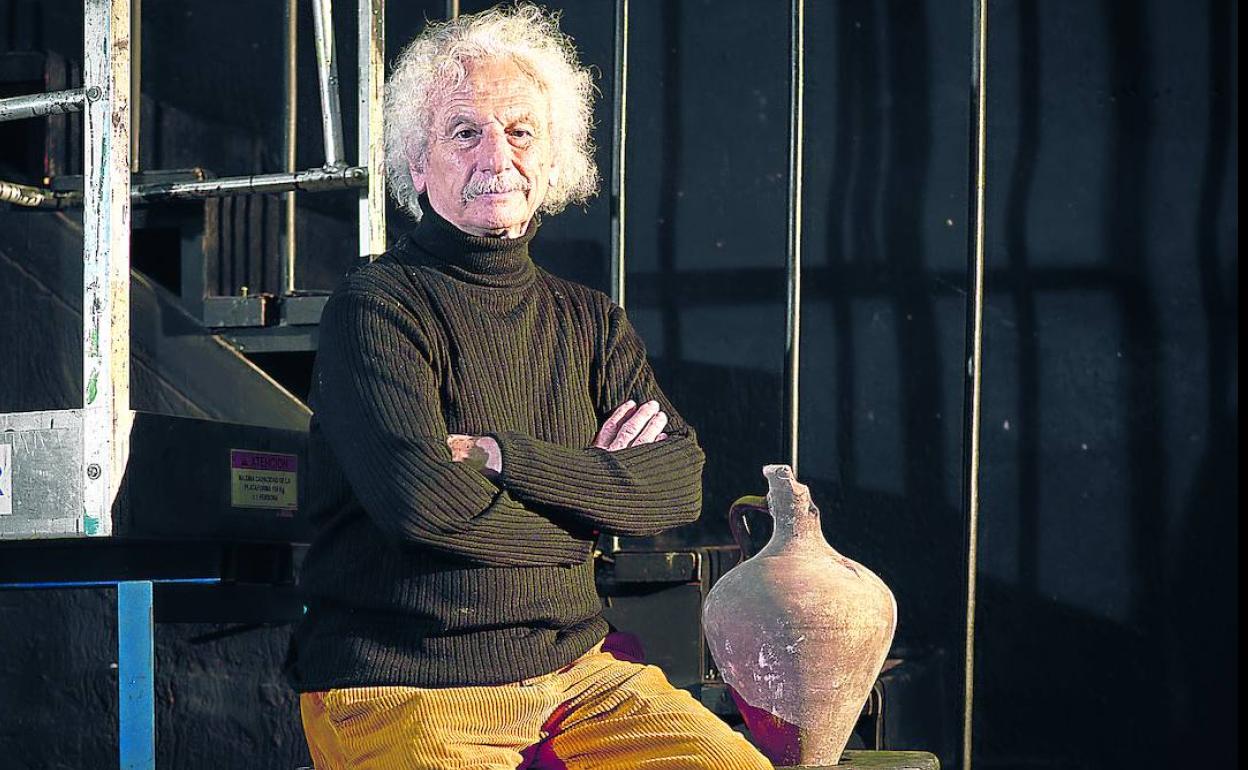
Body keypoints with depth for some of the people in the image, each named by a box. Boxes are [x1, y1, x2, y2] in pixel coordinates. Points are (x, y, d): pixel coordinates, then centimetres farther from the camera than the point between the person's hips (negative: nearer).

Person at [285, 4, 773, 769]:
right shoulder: (377, 306, -4)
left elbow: (682, 482, 0)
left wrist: (504, 458, -12)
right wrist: (591, 486, -4)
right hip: (404, 685, -5)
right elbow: (424, 500, -19)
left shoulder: (590, 322, 15)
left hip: (577, 670, 5)